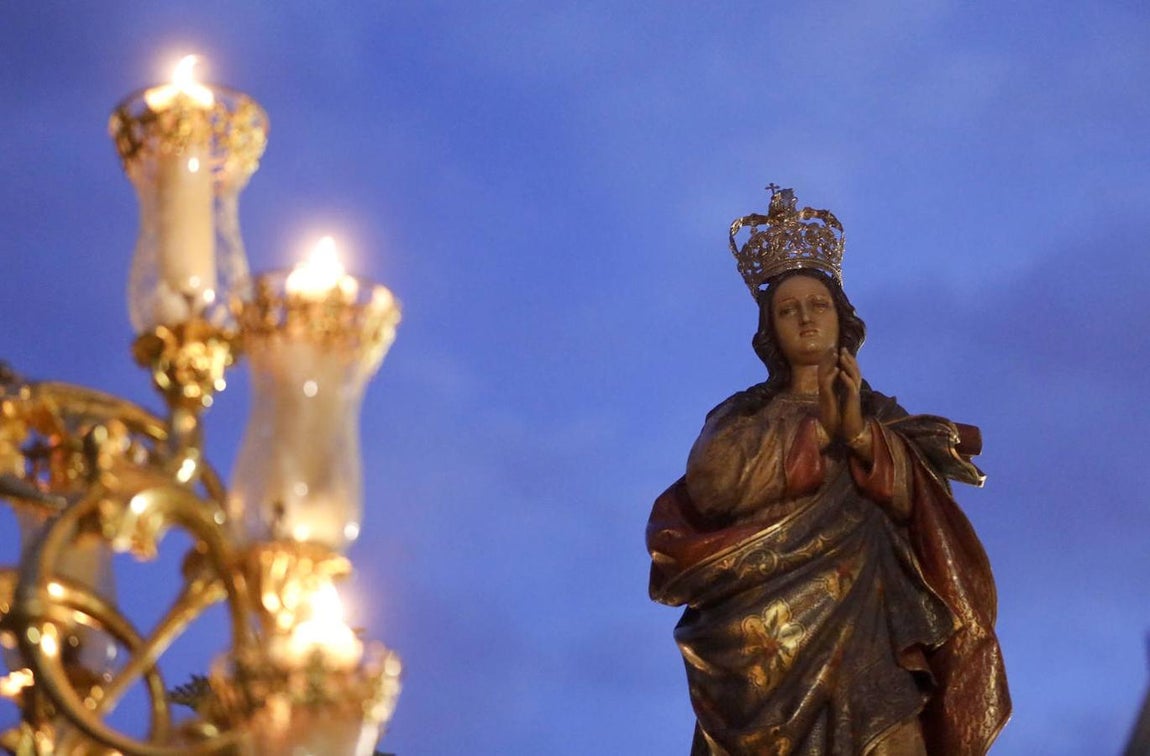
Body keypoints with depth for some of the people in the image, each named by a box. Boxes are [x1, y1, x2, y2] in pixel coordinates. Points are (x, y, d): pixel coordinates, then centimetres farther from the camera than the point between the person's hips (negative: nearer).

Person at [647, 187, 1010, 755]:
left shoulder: (881, 415, 16)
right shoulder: (741, 416, 12)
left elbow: (916, 500, 0)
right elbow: (711, 486, -9)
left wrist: (859, 431, -14)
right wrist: (817, 427, -10)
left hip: (867, 634, 1)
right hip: (769, 638, -1)